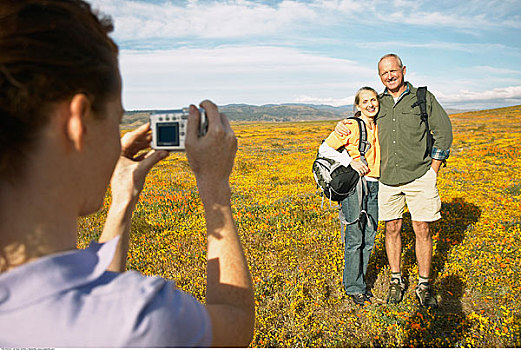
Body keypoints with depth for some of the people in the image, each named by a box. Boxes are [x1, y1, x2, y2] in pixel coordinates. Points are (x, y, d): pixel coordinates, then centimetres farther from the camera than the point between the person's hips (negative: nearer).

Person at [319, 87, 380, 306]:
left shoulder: (379, 127, 12)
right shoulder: (350, 127, -7)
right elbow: (325, 149, -7)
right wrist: (351, 161, -17)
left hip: (375, 186, 6)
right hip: (354, 185, -6)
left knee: (369, 238, 11)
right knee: (355, 238, -1)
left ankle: (360, 281, 25)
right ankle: (353, 287, 12)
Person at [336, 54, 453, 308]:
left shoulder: (423, 97, 3)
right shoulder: (378, 103, 10)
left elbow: (443, 130, 3)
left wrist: (433, 169, -3)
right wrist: (342, 128, 1)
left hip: (419, 175, -2)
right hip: (388, 178, 2)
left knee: (422, 229, 1)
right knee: (392, 228, 6)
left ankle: (424, 285, 17)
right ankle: (396, 281, 23)